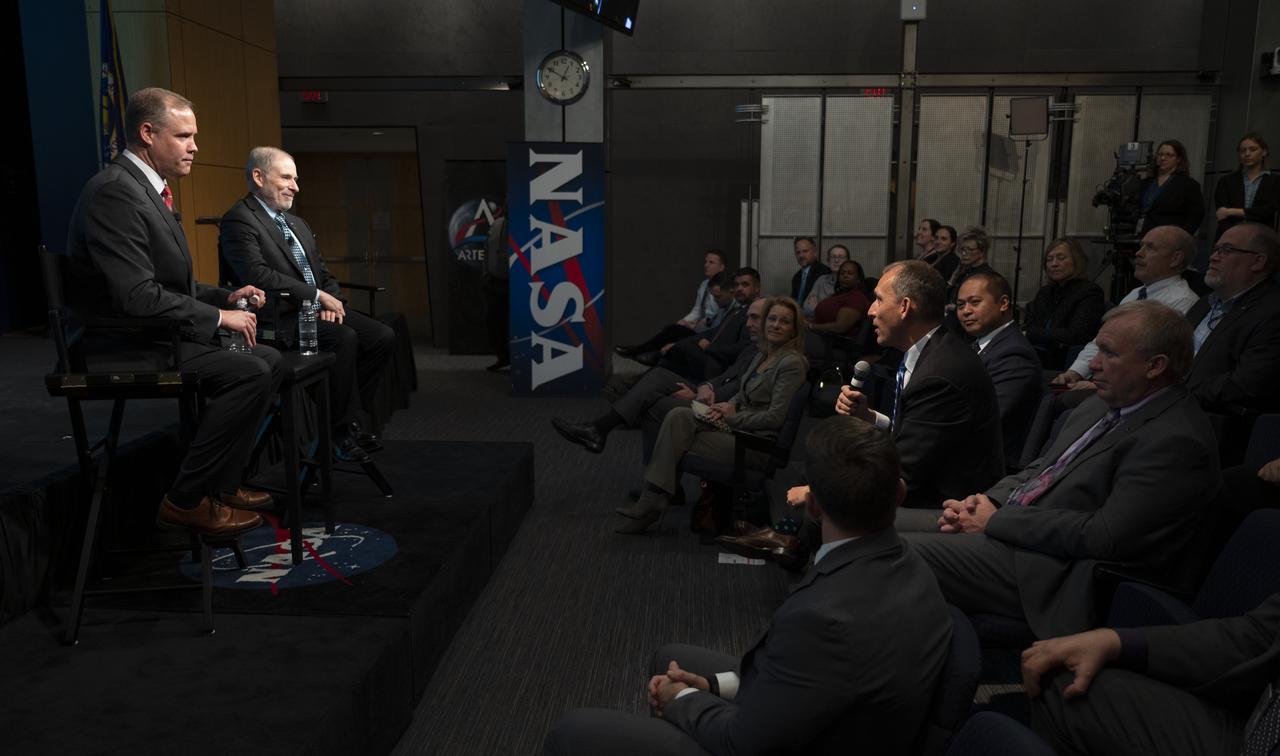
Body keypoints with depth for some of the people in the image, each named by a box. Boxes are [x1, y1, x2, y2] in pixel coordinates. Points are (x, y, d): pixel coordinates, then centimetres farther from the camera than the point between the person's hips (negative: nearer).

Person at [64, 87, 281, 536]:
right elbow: (137, 296, -26)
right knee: (252, 373, -22)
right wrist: (216, 317, -17)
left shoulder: (148, 189, 14)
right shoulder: (115, 190, -18)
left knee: (267, 359, 7)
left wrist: (226, 297, 6)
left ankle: (220, 485, 11)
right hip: (120, 348, -10)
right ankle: (186, 500, -9)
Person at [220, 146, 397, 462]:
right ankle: (341, 431, -16)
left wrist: (332, 300, -2)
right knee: (344, 338, -32)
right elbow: (258, 275, -20)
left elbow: (323, 271, 21)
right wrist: (317, 296, -18)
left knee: (383, 337, -10)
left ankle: (345, 417, 1)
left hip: (318, 308, 9)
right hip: (282, 317, -8)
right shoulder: (238, 220, -7)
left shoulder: (297, 223, 21)